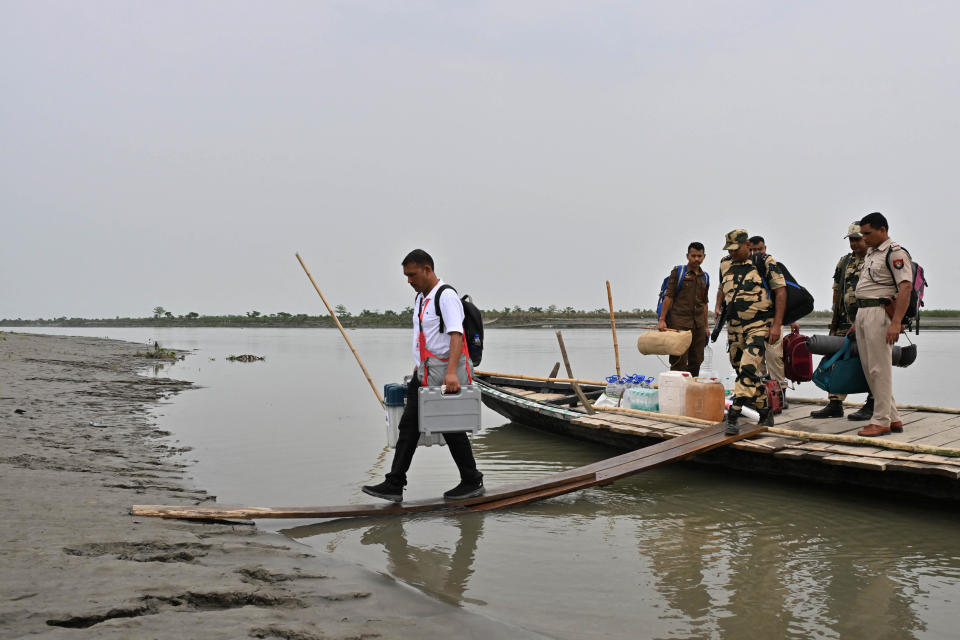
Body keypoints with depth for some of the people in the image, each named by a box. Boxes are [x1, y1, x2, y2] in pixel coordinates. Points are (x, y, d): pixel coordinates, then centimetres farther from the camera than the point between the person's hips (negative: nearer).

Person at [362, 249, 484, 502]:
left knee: (451, 428, 1)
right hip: (424, 373, 9)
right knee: (409, 425, 6)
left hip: (445, 375, -9)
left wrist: (451, 372, -37)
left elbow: (456, 335, -27)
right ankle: (394, 485, 8)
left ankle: (472, 481, 17)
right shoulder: (421, 297, 14)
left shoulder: (446, 296, -15)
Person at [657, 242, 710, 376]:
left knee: (696, 361, 7)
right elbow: (668, 296, -5)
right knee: (679, 361, -7)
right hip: (679, 322, -5)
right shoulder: (678, 272, 0)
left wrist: (706, 326, 18)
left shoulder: (704, 277, 15)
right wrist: (662, 320, -12)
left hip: (698, 324, 5)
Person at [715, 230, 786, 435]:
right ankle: (765, 412, 30)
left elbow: (780, 291, -7)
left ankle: (733, 418, -23)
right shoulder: (725, 264, 10)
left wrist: (777, 324, -13)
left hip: (759, 326, -6)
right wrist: (718, 306, 8)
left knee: (748, 369, -20)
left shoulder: (765, 263, -6)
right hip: (734, 327, 7)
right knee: (742, 371, 13)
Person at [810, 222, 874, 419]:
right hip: (847, 321, 7)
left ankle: (872, 406, 6)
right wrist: (836, 316, 14)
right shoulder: (845, 262, 16)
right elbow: (837, 289, 21)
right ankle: (835, 405, 11)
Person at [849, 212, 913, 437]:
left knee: (879, 369, -6)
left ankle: (881, 421, 0)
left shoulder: (895, 253, -10)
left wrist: (896, 322, -27)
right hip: (862, 312, 10)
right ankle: (893, 418, 17)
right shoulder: (870, 253, 19)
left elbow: (905, 288, -19)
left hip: (880, 312, -10)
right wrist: (857, 321, 23)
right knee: (869, 368, 10)